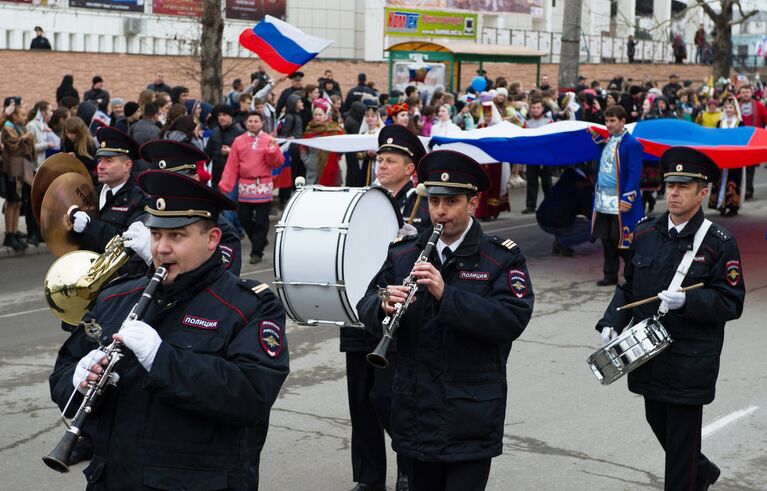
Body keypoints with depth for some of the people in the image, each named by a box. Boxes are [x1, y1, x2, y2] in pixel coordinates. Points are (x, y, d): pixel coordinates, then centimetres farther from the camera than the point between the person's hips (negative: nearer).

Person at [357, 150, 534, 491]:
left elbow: (513, 319, -18)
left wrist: (445, 294, -28)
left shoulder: (502, 258, -5)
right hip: (415, 415, 4)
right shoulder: (402, 254, 8)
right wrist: (384, 306, -20)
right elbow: (366, 308, 5)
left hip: (471, 421, -4)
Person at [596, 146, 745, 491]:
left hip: (690, 362, -6)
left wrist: (686, 302, -26)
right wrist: (612, 322, -3)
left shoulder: (719, 243, -11)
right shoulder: (645, 233, 4)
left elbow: (731, 304, -12)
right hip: (648, 352, 6)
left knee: (681, 434, 1)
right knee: (657, 423, 20)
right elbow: (629, 288, 12)